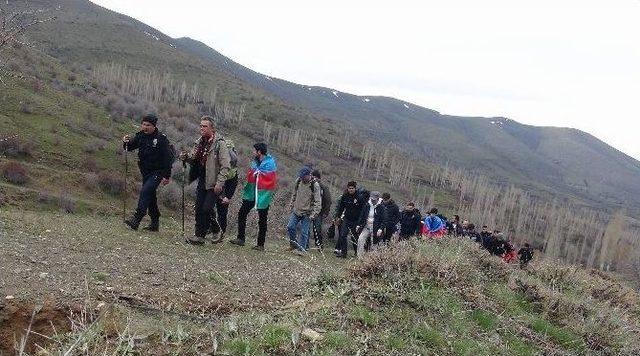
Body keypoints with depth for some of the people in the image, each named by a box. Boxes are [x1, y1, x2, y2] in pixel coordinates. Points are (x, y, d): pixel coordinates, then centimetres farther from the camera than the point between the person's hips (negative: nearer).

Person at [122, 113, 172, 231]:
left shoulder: (161, 138, -14)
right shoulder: (141, 135, 4)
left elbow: (168, 158, -15)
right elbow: (130, 147, 9)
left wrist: (167, 176, -16)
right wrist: (126, 142, -16)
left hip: (157, 172, -7)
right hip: (145, 172, 7)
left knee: (145, 191, -21)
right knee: (150, 196, 12)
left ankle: (136, 219, -23)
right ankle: (155, 223, 23)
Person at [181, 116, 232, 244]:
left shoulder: (220, 143, -14)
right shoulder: (199, 142, 9)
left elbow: (226, 165, -17)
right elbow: (194, 160, 19)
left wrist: (219, 183, -22)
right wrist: (187, 157, -4)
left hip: (214, 184, -7)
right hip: (202, 182, 7)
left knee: (207, 209, -10)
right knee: (199, 209, 8)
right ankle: (199, 235, 18)